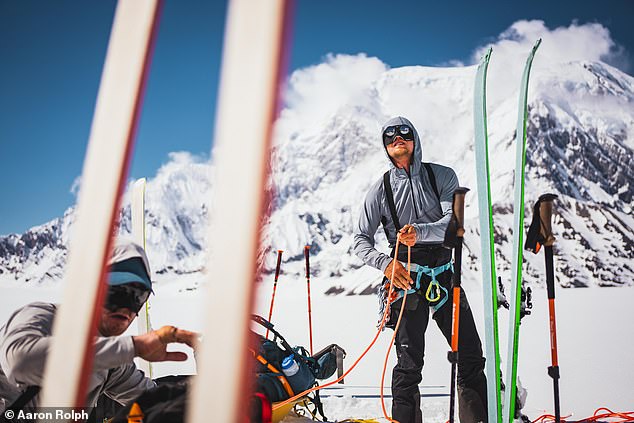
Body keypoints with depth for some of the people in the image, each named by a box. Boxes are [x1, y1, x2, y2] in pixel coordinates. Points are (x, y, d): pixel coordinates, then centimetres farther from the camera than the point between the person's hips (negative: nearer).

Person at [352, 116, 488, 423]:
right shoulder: (381, 189, 4)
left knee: (470, 355, 7)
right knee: (409, 363, -3)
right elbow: (360, 240, 3)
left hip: (444, 273, 2)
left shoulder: (443, 176, 4)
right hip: (406, 276, -2)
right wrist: (385, 263, -16)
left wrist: (420, 232, -30)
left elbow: (454, 222, -11)